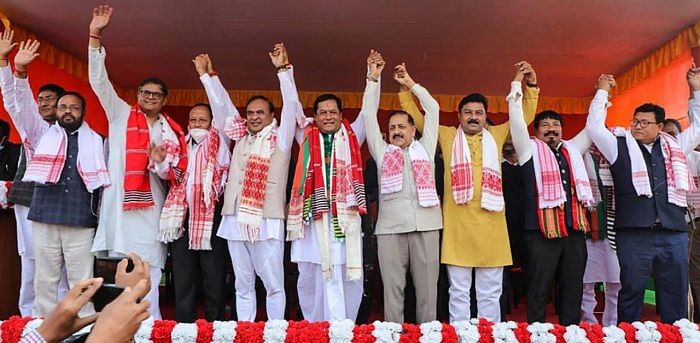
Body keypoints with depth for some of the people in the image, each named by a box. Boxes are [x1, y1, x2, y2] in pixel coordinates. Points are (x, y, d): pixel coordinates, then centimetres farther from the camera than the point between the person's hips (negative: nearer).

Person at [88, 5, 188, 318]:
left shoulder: (173, 133, 11)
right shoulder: (120, 114, 9)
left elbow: (177, 174, 9)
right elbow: (99, 81, 0)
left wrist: (160, 163, -13)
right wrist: (95, 35, -8)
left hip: (151, 210, 1)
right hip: (119, 204, -1)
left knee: (148, 280, 4)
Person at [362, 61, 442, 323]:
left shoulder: (425, 148, 19)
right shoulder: (382, 151, 18)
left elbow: (433, 109, 21)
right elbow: (369, 114, 16)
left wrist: (411, 84, 26)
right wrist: (374, 78, 18)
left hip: (426, 225, 0)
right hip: (390, 227, 0)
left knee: (427, 287, 4)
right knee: (392, 287, 1)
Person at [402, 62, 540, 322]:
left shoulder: (496, 135, 14)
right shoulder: (447, 135, 10)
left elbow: (525, 117, 19)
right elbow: (416, 118, 13)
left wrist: (531, 86, 8)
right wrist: (405, 88, 9)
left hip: (490, 225, 2)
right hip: (457, 224, -1)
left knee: (490, 293, 11)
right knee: (459, 293, 7)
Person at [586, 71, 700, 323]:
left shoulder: (674, 145, 17)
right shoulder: (620, 146, 7)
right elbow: (594, 127, 1)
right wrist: (602, 91, 6)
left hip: (674, 234, 4)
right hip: (633, 234, -3)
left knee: (676, 297, 10)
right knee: (631, 293, 4)